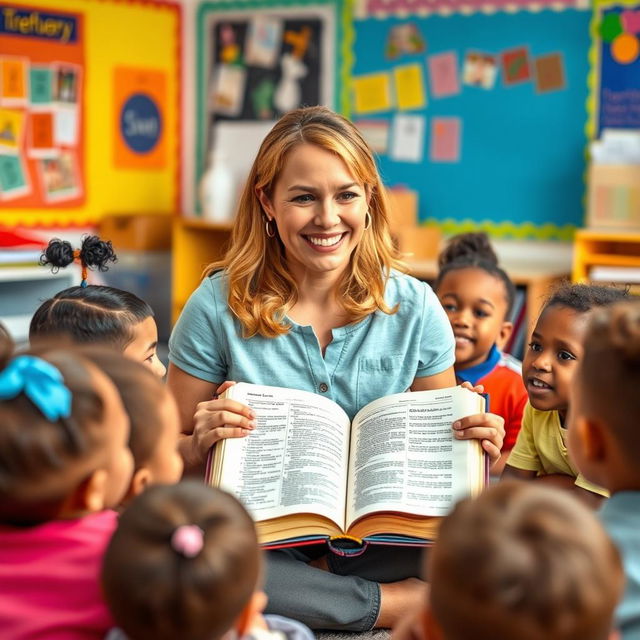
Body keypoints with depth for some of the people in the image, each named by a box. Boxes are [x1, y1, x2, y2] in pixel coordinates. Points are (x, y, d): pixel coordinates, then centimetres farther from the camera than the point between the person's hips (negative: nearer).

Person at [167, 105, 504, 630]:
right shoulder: (219, 306, -5)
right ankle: (397, 603, -17)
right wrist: (200, 445, -21)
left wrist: (477, 443, -13)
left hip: (378, 542, 0)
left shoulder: (415, 307, 0)